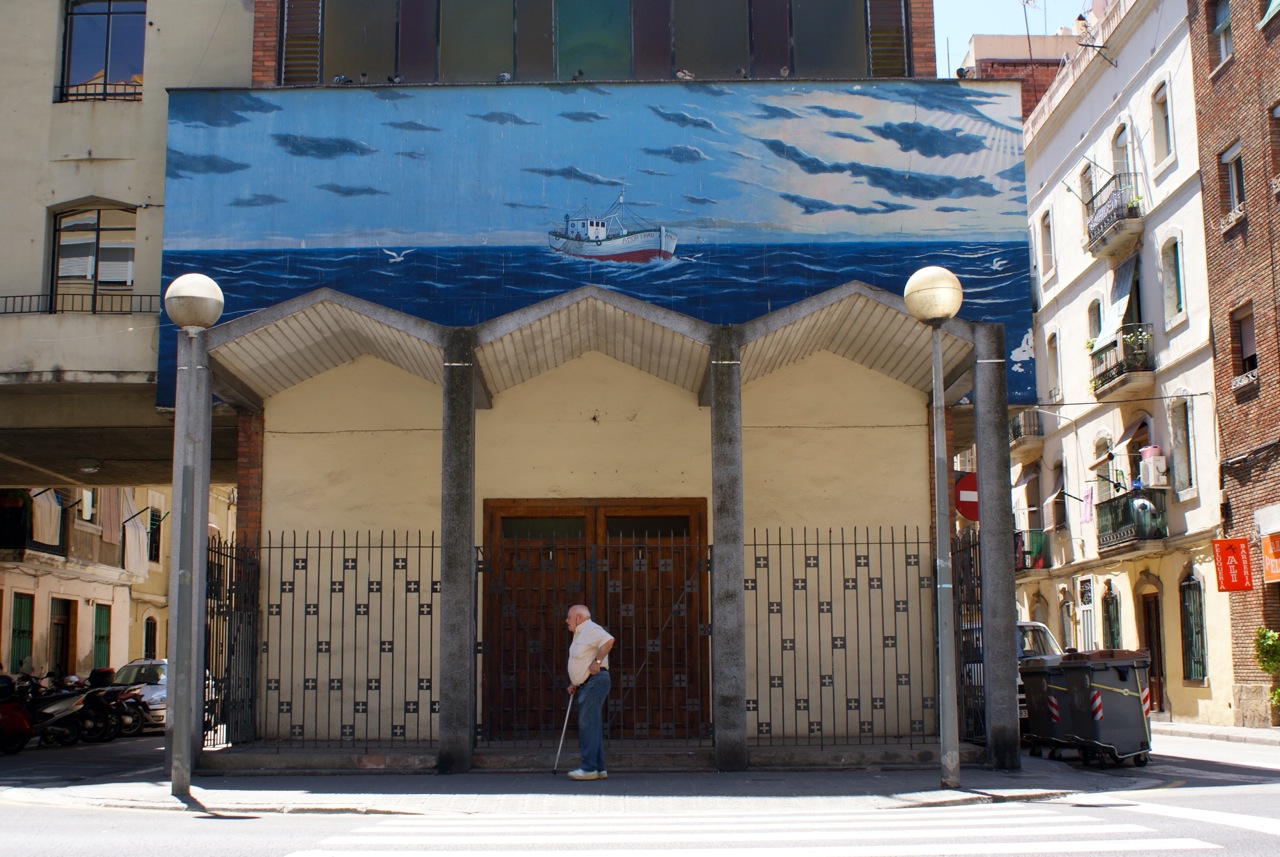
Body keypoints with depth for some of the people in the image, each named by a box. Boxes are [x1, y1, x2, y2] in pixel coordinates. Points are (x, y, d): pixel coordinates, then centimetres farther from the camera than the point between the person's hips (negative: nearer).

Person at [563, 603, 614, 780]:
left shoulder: (591, 629, -11)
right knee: (592, 726, 10)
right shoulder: (580, 634, 22)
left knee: (588, 724, -13)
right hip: (586, 684, 11)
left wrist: (597, 661, -25)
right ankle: (599, 768, 13)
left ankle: (588, 768, -15)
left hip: (595, 680, -11)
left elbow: (609, 640, -29)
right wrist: (574, 684, 22)